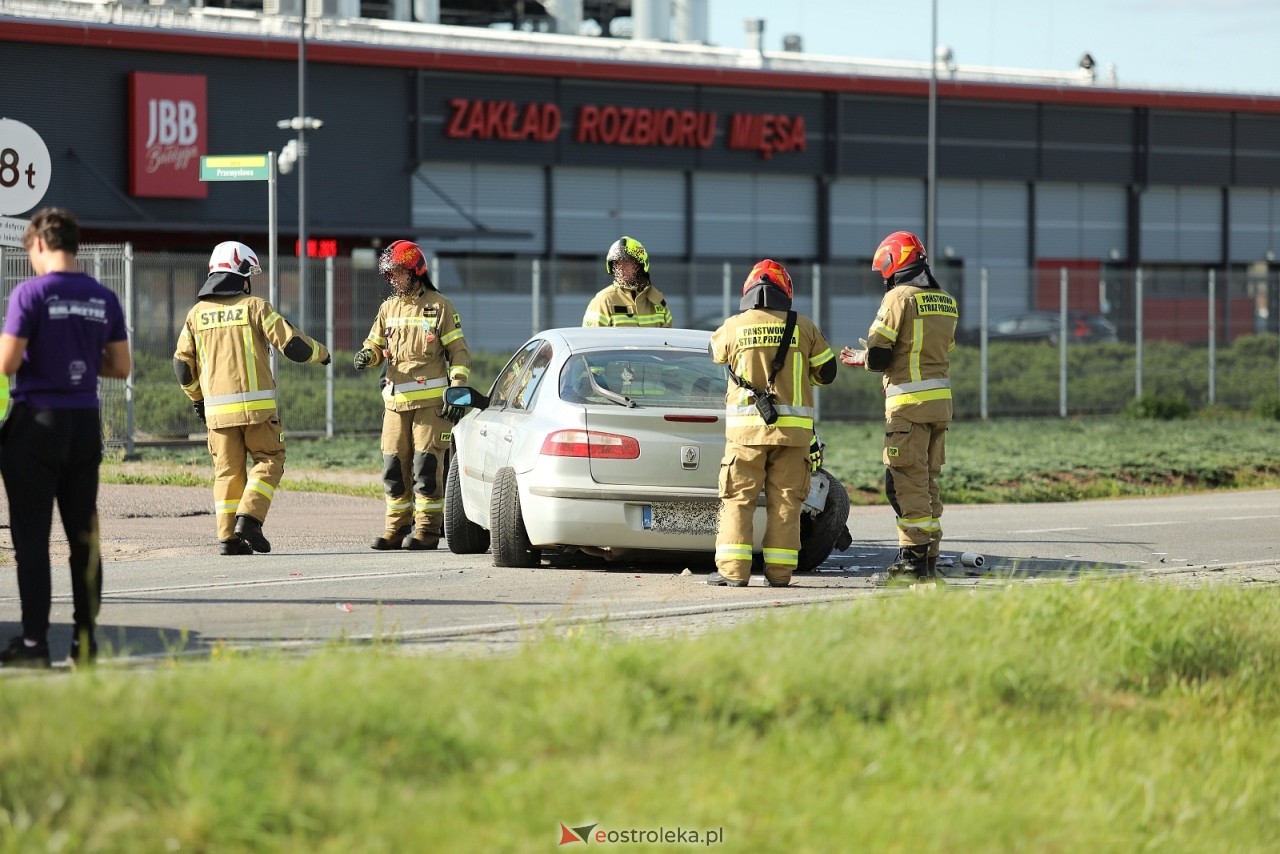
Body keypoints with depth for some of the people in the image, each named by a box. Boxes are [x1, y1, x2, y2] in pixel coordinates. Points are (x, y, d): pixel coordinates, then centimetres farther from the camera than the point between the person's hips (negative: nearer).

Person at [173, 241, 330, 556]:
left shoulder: (197, 313, 9)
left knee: (227, 470, 9)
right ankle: (249, 517, -10)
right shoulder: (254, 307, -4)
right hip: (256, 405, -4)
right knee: (268, 461, 8)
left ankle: (228, 536, 5)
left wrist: (196, 398, 27)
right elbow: (292, 344, -6)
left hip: (217, 408, 4)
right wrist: (320, 353, 14)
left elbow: (182, 363, 12)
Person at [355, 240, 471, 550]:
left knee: (427, 465, -8)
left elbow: (459, 352, 0)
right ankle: (397, 528, 12)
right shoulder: (389, 309, 14)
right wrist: (367, 355, -5)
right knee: (394, 466, 5)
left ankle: (427, 529, -4)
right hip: (396, 400, 5)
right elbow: (376, 344, 20)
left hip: (431, 400, -5)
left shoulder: (440, 307, -1)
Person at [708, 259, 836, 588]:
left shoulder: (734, 327, -2)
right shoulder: (802, 327, 1)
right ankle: (779, 571, 4)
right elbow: (826, 373, 10)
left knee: (737, 499, 2)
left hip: (746, 428, -1)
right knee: (784, 500, 6)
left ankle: (733, 570, -4)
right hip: (792, 428, 1)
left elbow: (716, 352, 20)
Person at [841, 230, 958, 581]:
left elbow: (879, 355, -13)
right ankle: (930, 556, 13)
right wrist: (867, 358, 21)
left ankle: (913, 556, -8)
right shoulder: (946, 302, 13)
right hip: (940, 399, 7)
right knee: (928, 480, 13)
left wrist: (864, 358, 12)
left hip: (909, 401, -7)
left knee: (906, 480, -5)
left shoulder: (899, 297, -10)